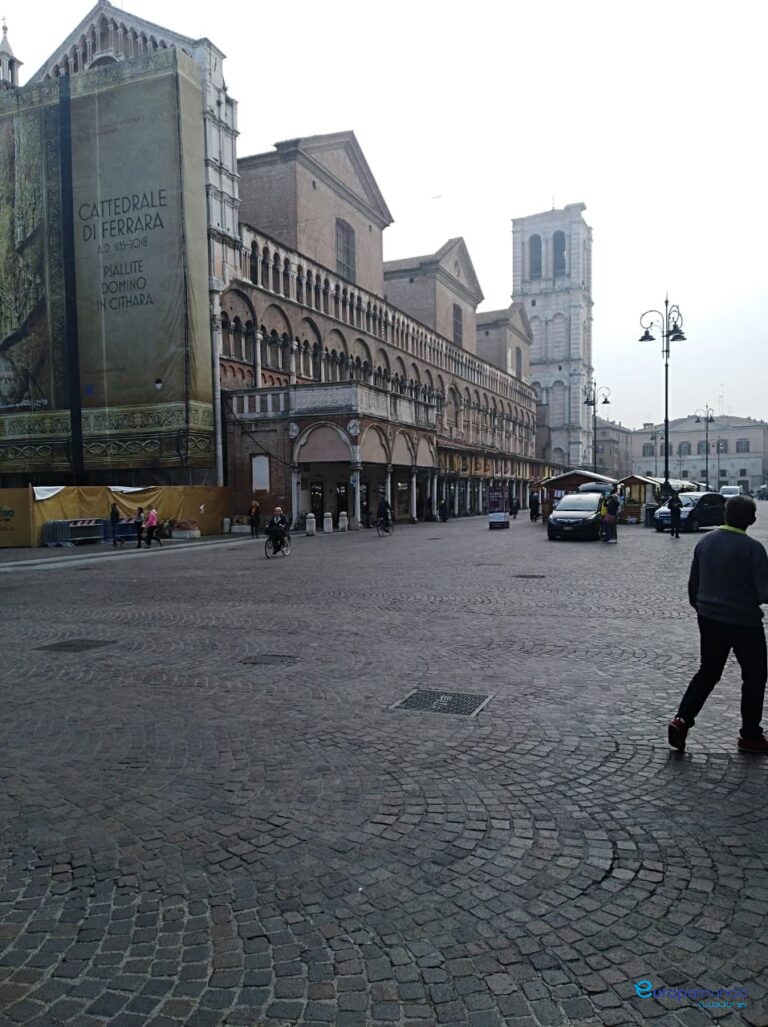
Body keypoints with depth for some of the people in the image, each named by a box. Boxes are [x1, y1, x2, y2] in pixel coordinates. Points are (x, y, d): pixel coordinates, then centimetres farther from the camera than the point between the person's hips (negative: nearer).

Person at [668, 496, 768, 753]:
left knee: (707, 672, 17)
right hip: (744, 622, -5)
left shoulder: (705, 542, 1)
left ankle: (682, 720, 3)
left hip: (709, 619, 5)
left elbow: (693, 585, 9)